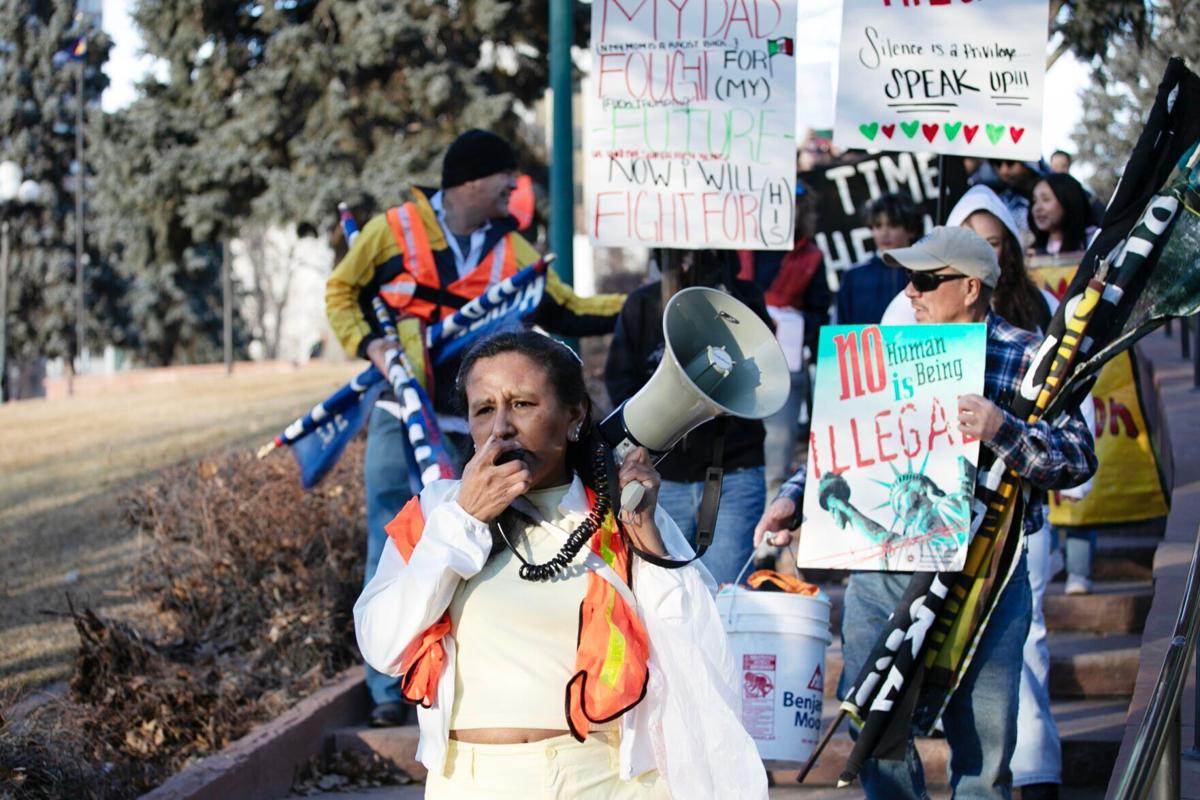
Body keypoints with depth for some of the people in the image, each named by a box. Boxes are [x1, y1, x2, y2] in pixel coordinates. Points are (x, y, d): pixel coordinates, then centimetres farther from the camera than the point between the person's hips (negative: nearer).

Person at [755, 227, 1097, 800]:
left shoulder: (1025, 358, -3)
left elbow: (1078, 460, -11)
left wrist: (1003, 431, -26)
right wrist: (794, 497, 3)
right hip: (880, 569, 4)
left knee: (982, 738, 2)